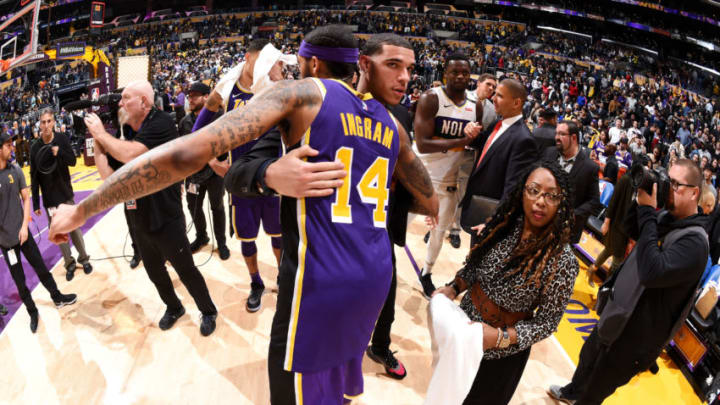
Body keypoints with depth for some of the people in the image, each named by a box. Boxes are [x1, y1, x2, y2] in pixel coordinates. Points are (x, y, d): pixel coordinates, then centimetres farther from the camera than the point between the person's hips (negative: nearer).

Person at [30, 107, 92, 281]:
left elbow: (73, 161, -3)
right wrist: (36, 203, -1)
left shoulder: (62, 139, -7)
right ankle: (69, 263, 18)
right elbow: (34, 177, -2)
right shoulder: (35, 147, -6)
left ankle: (84, 258, 21)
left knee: (74, 227, 6)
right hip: (49, 198, 0)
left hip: (66, 194, 0)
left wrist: (60, 152, -25)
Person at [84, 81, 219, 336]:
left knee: (187, 272, 8)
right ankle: (174, 308, 46)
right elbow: (108, 175, 2)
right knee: (155, 273, 22)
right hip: (141, 223, 7)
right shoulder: (124, 135, 4)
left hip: (167, 221, -7)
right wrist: (96, 139, -4)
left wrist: (101, 133, -16)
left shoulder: (161, 123, -17)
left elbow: (131, 155, -31)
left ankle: (208, 312, 30)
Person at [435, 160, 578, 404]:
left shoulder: (563, 261, -25)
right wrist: (453, 288, -10)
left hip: (500, 355, -4)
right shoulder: (506, 224, -11)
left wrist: (500, 338, -28)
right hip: (464, 324, 4)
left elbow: (547, 322, -17)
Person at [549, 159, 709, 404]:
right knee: (588, 358, 32)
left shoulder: (694, 241, -27)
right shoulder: (664, 217, -4)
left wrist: (647, 213, -32)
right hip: (616, 314, 7)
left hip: (635, 336, -7)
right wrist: (642, 207, -16)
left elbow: (652, 272, -39)